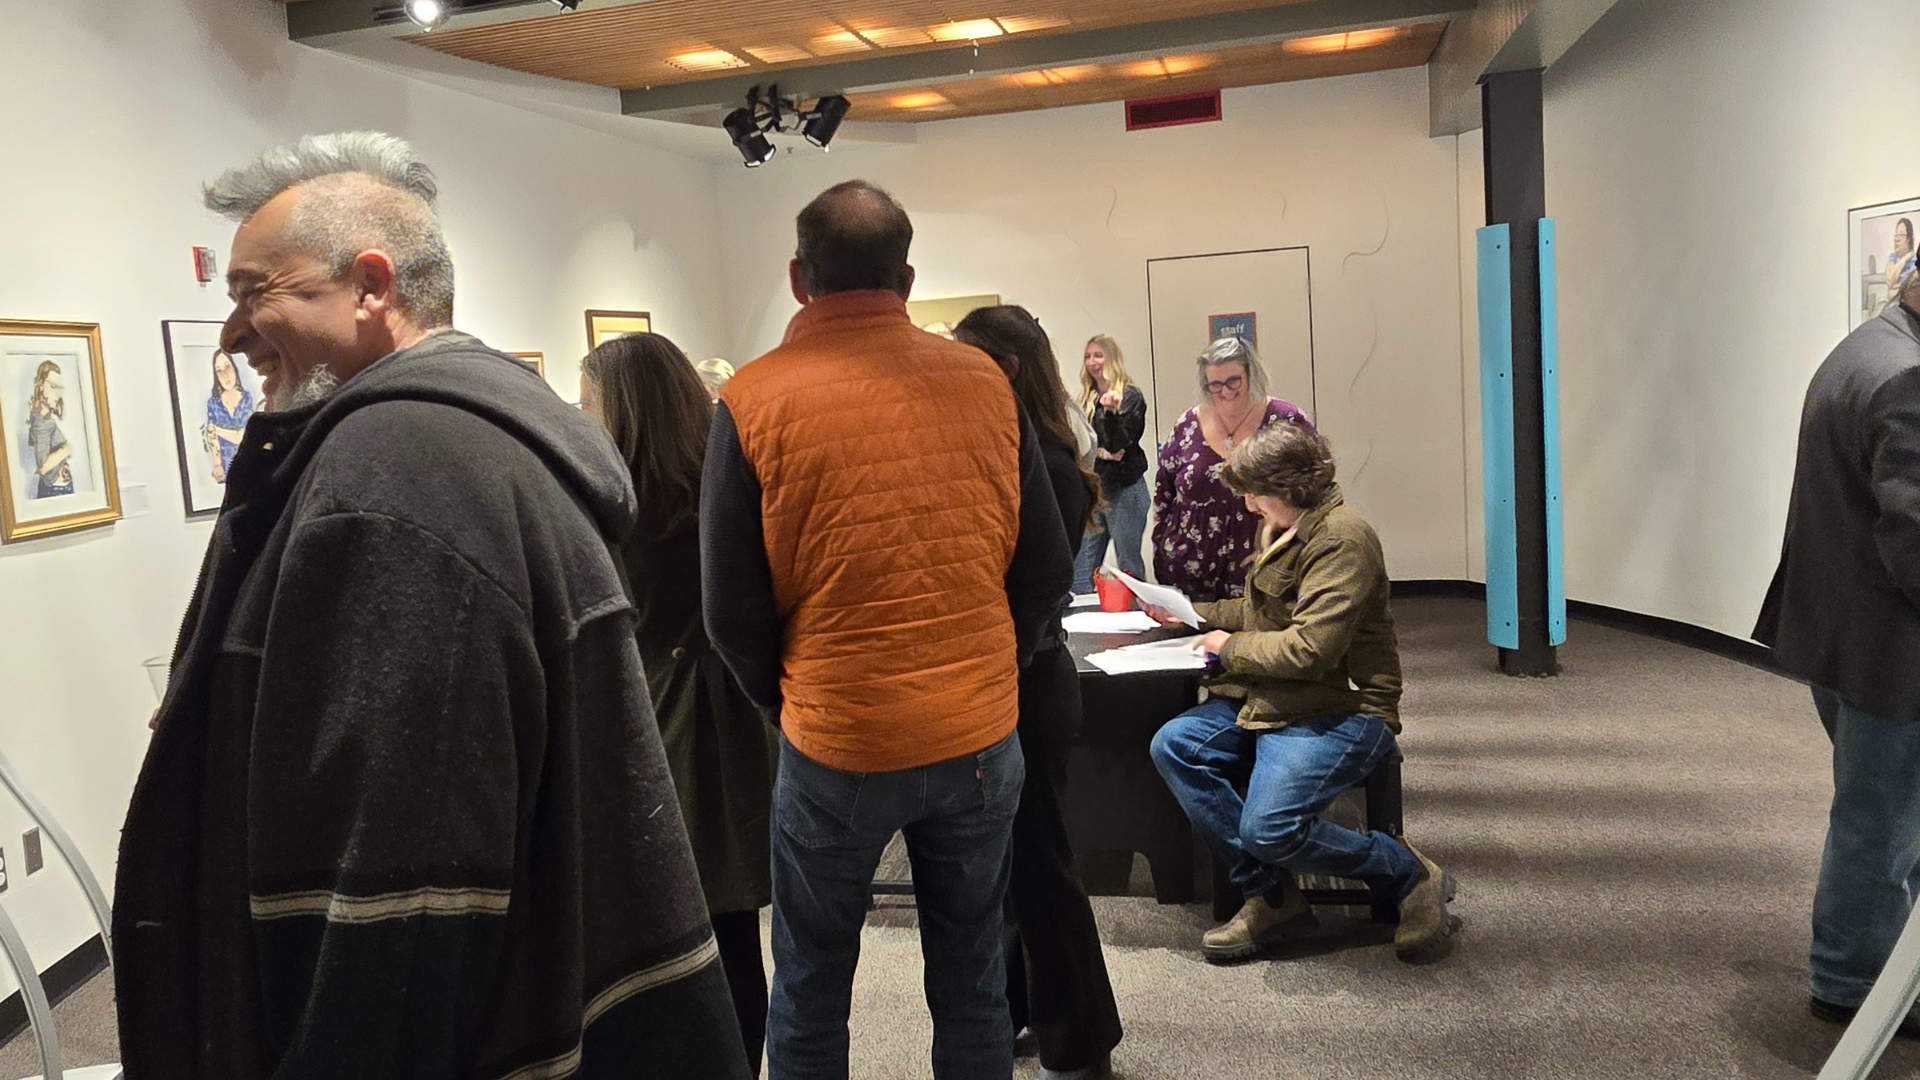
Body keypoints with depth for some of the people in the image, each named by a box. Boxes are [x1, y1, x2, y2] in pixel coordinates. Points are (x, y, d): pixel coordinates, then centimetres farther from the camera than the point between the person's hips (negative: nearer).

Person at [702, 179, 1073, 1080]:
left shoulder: (752, 401, -9)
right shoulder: (985, 383, -2)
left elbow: (731, 611, -7)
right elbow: (1046, 573, 2)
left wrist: (794, 704, 10)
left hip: (838, 746, -2)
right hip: (983, 738, 3)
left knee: (810, 996, 16)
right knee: (972, 986, 18)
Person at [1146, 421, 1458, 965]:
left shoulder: (1341, 539, -17)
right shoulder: (1282, 529, 13)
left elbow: (1311, 648, -25)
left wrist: (1231, 648, -11)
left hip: (1341, 710, -9)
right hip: (1272, 701, 10)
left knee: (1268, 829, -26)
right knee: (1174, 745, -11)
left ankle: (1409, 875, 1)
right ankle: (1270, 897, -4)